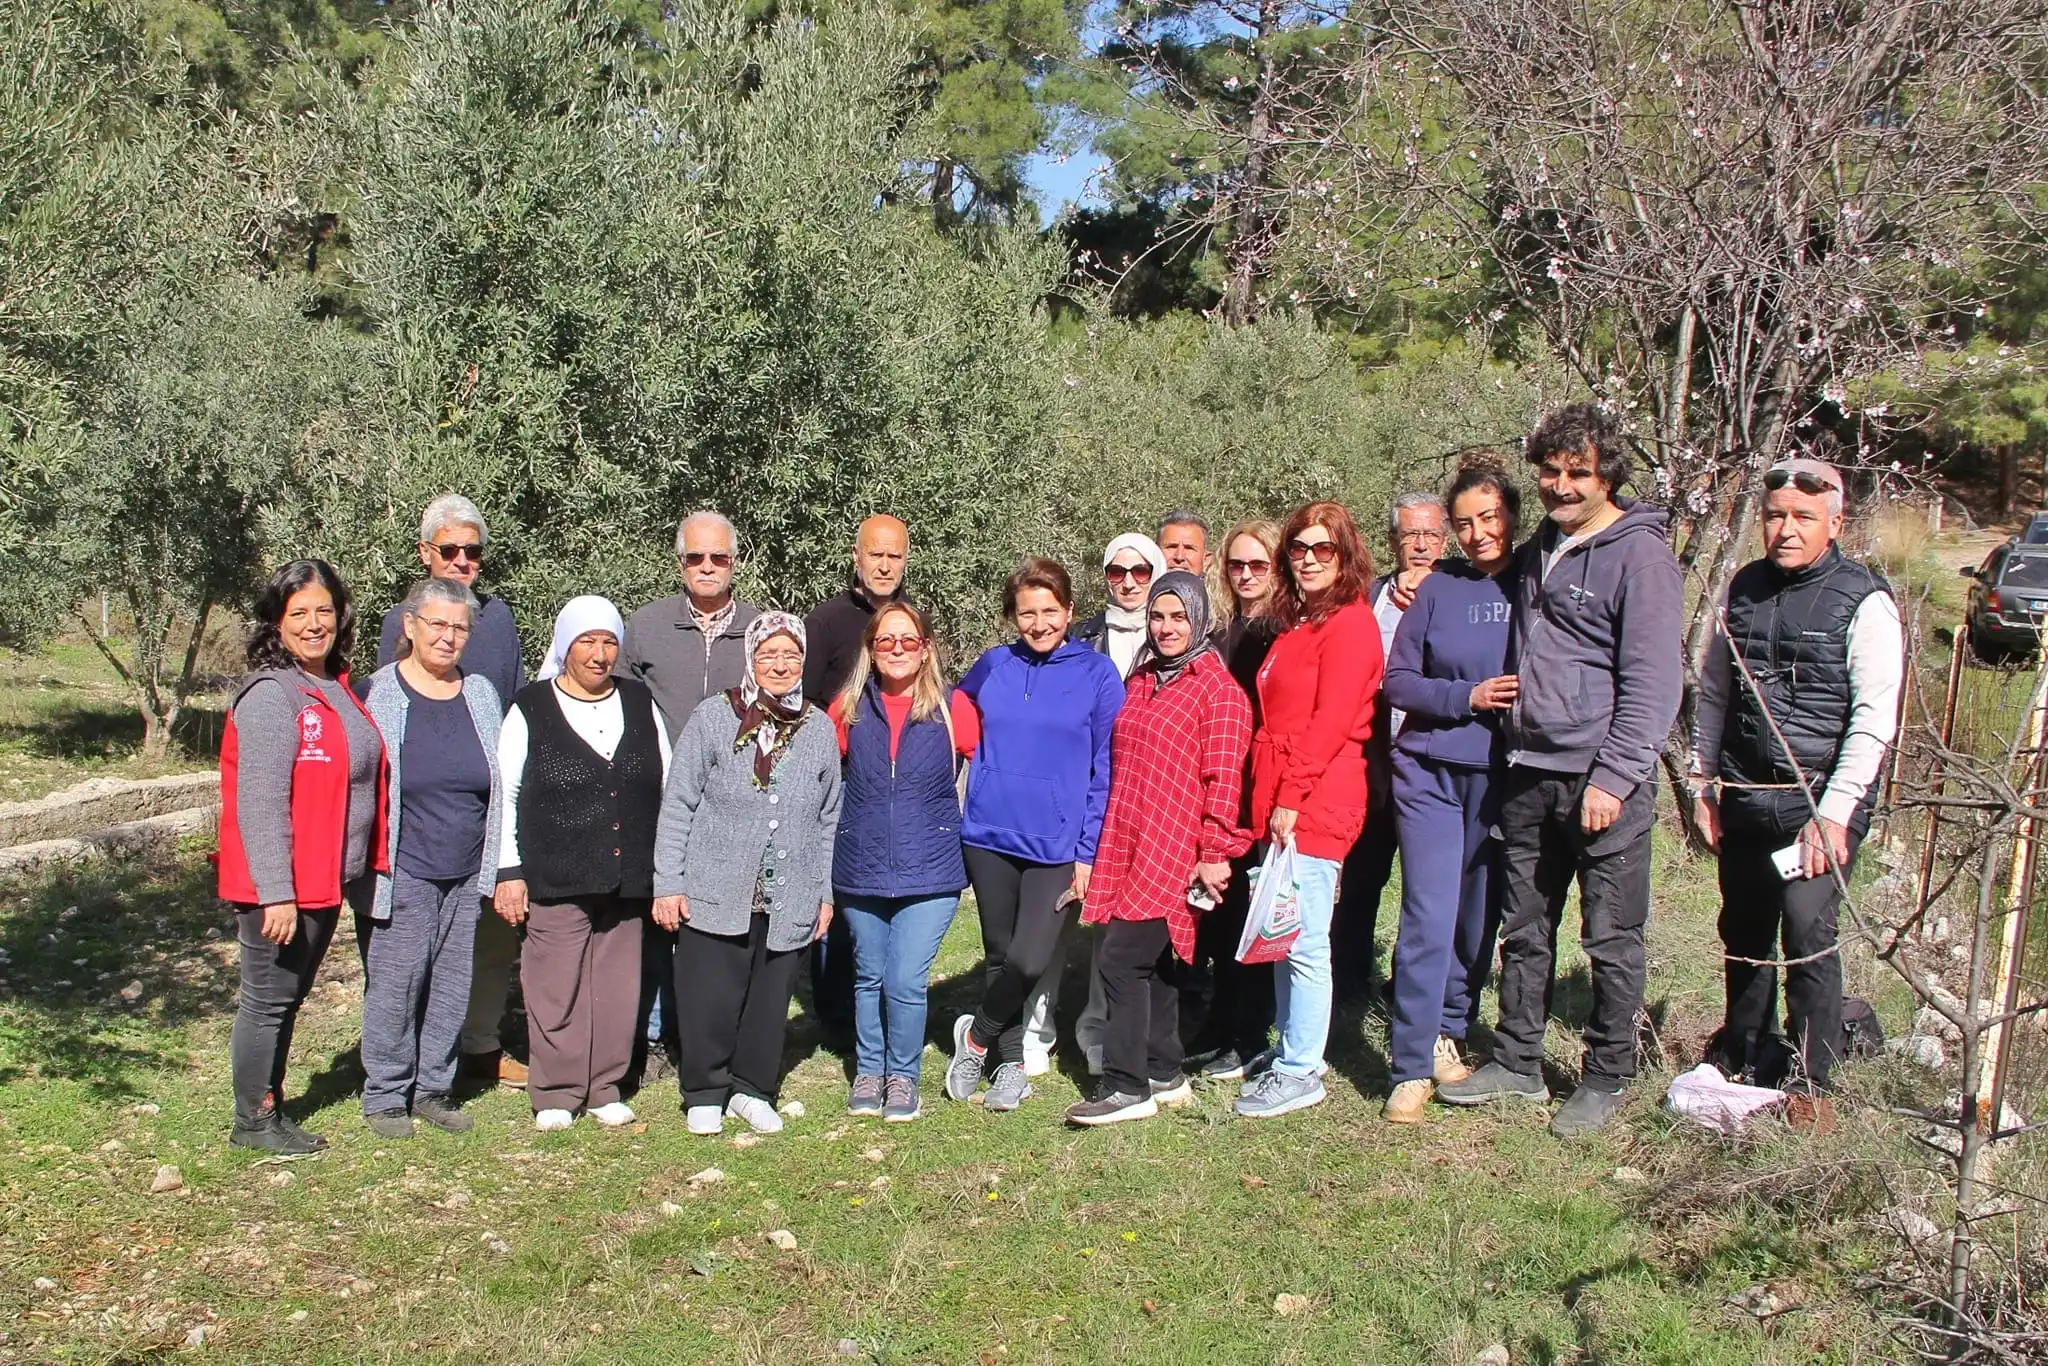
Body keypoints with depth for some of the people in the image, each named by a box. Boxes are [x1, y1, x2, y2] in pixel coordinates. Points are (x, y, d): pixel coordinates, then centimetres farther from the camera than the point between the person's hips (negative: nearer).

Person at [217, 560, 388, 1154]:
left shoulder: (338, 689, 10)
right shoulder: (269, 696, -16)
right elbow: (260, 804, -21)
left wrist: (369, 865, 15)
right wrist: (276, 893, -23)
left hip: (328, 881, 8)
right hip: (280, 887, -8)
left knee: (289, 999, 18)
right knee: (268, 999, 5)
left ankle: (272, 1108, 31)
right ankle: (253, 1121, 20)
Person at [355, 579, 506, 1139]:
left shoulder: (481, 694, 9)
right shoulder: (379, 694, -2)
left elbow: (501, 785, 14)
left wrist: (500, 866, 10)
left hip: (468, 872, 4)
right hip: (405, 871, -4)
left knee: (454, 985, 8)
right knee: (397, 983, 0)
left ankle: (434, 1087, 22)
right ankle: (385, 1094, 14)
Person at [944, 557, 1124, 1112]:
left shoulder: (1098, 674, -2)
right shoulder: (991, 668, 5)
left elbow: (1105, 771, -2)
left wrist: (1088, 851, -6)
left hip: (1057, 845, -2)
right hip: (990, 836, 3)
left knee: (1029, 961, -10)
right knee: (1001, 956, 11)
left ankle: (976, 1036, 17)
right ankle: (1010, 1062, 28)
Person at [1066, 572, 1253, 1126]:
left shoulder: (1217, 686, -6)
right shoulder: (1141, 681, 16)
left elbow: (1224, 776, -11)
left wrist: (1214, 853, -14)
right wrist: (1109, 846, 20)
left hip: (1174, 851, -7)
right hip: (1127, 846, 7)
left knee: (1121, 957, -11)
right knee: (1153, 963, 13)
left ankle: (1128, 1087, -2)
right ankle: (1164, 1075, 24)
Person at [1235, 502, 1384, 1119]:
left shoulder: (1351, 622, -8)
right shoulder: (1297, 624, 20)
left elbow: (1332, 720, -16)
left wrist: (1290, 797, -17)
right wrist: (1267, 798, 12)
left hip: (1317, 807, -9)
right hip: (1280, 805, 9)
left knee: (1303, 942, -4)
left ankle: (1301, 1073, 5)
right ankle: (1290, 1049, 26)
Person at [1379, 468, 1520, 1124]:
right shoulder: (1437, 587, 2)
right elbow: (1397, 680, 1)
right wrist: (1468, 696, -12)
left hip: (1504, 776, 2)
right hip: (1431, 771, -1)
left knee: (1480, 915, 9)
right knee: (1429, 915, -8)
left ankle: (1449, 1033, 29)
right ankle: (1411, 1068, -2)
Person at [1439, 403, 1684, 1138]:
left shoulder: (1640, 555, -8)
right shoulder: (1535, 552, 14)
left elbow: (1652, 683, -13)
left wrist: (1613, 777, -18)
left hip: (1603, 780, -7)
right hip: (1529, 773, 7)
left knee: (1611, 939, 4)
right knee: (1524, 930, 13)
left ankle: (1606, 1079, 18)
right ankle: (1517, 1064, 25)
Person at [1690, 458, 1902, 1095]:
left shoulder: (1864, 601, -8)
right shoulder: (1744, 590, 8)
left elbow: (1875, 720, -12)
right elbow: (1713, 693, 16)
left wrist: (1832, 812, -17)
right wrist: (1702, 782, 12)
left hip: (1819, 802, -5)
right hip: (1745, 798, 5)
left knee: (1808, 937, -11)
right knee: (1744, 934, 15)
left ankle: (1809, 1084, 4)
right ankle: (1740, 1057, 34)